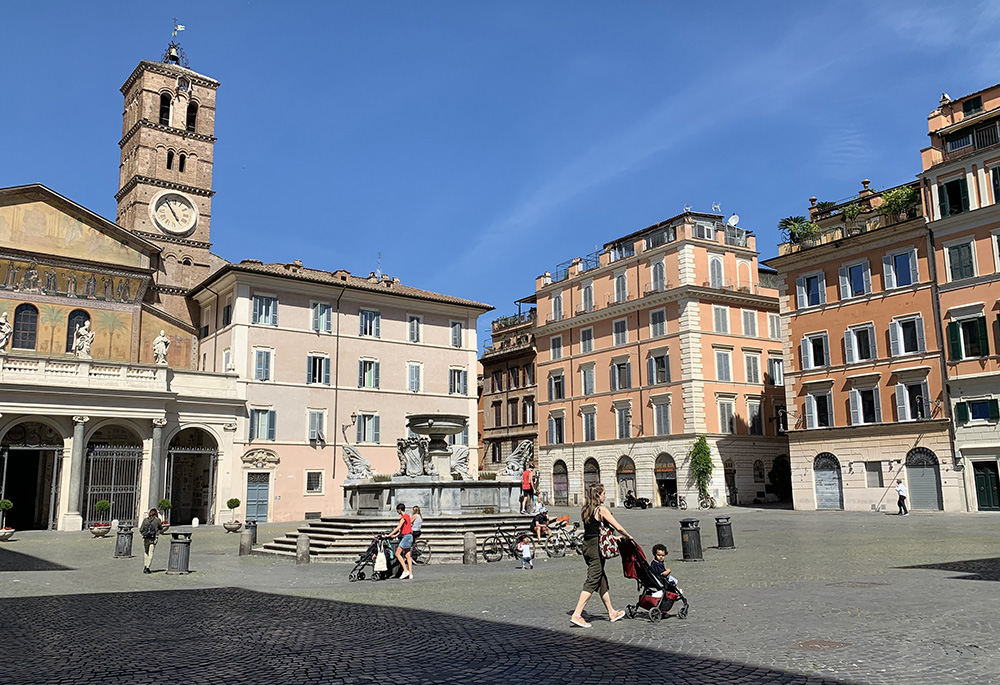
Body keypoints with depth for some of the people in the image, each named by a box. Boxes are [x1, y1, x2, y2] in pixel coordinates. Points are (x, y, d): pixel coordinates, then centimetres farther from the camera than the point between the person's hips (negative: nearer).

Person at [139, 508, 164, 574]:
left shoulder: (145, 519, 6)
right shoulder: (157, 520, 1)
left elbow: (141, 530, 7)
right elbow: (161, 529, 14)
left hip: (145, 538, 3)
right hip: (153, 539, -3)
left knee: (145, 553, 16)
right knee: (150, 553, 0)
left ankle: (145, 567, 12)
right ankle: (147, 568, -6)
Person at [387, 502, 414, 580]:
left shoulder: (403, 517, -13)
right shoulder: (407, 516, 16)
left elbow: (398, 527, -19)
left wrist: (389, 535, -17)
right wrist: (396, 535, 17)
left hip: (406, 536, -10)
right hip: (409, 536, 10)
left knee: (397, 554, -6)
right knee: (408, 556, 8)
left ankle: (405, 570, -10)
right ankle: (410, 574, 5)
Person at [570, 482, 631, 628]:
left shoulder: (585, 510, 12)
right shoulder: (601, 509, -11)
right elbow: (618, 527, -11)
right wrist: (628, 537, 7)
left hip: (587, 546, 8)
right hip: (596, 548, -8)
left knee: (602, 579, 17)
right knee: (592, 582, -6)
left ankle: (612, 613, 28)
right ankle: (577, 615, -10)